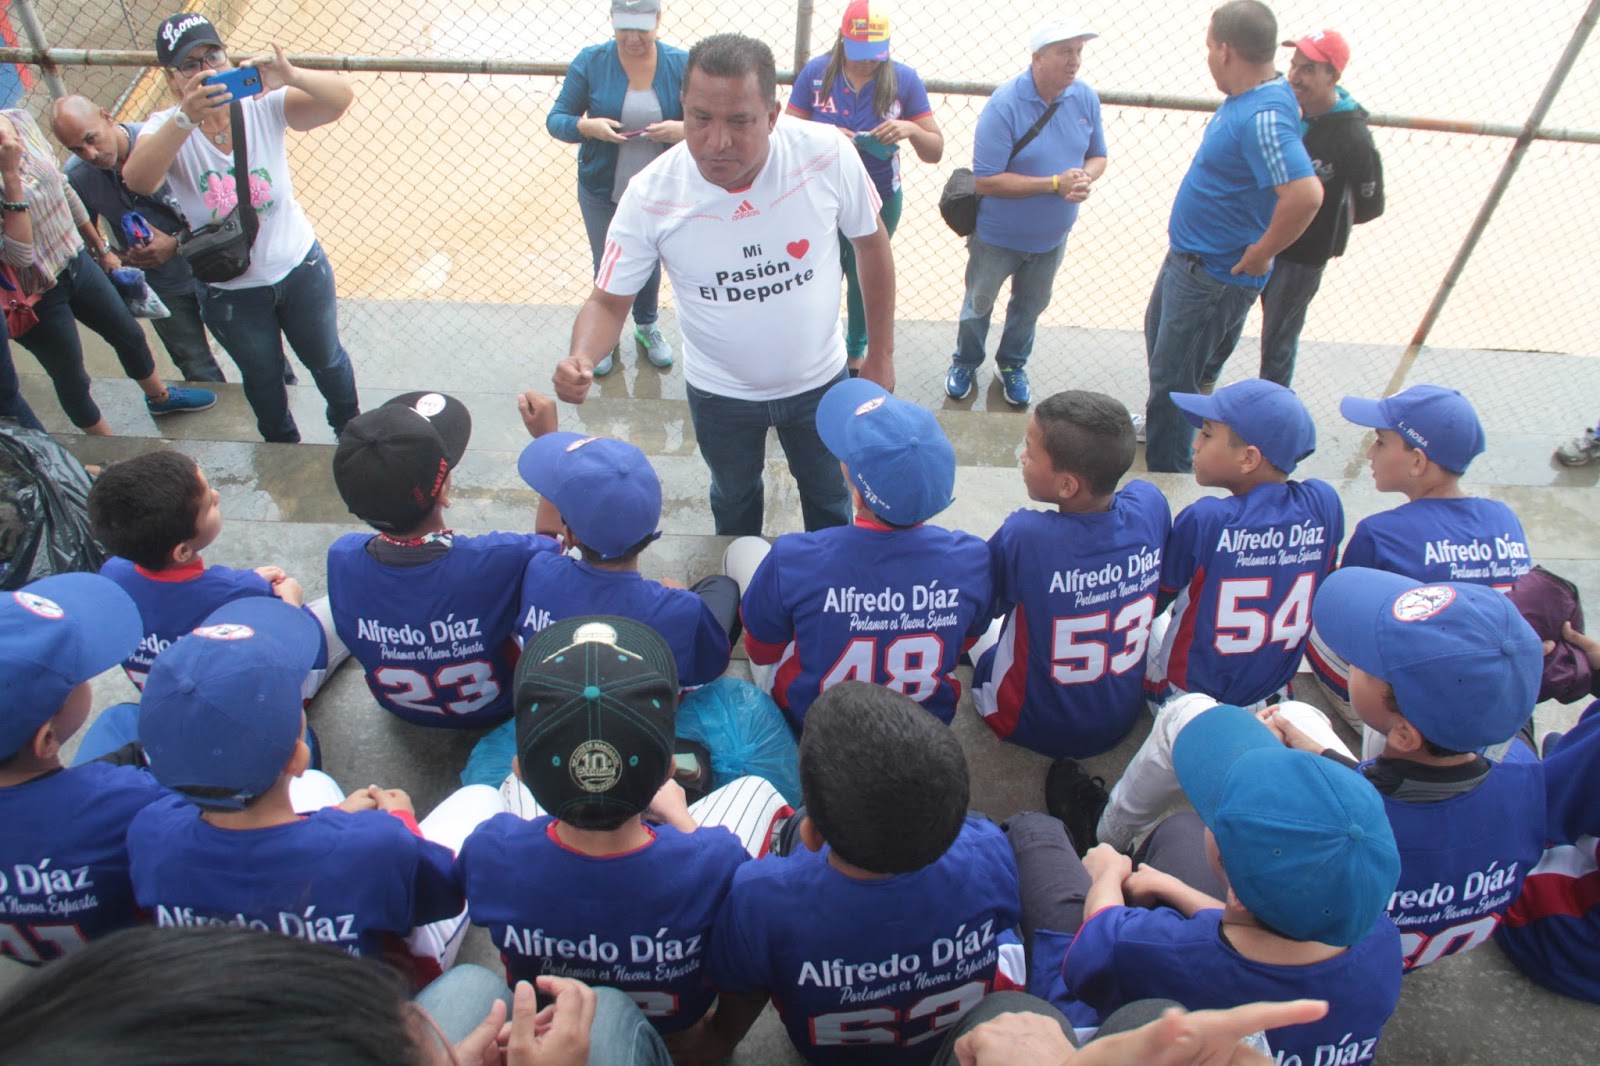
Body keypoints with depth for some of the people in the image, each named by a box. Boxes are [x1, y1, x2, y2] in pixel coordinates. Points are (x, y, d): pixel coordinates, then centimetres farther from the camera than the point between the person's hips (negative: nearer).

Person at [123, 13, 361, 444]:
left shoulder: (264, 105, -16)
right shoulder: (166, 129, -17)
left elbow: (341, 98, -29)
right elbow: (137, 180, -38)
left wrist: (292, 77, -50)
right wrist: (187, 117, -51)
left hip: (300, 268, 0)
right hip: (229, 291, 0)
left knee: (326, 359, 24)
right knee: (262, 378, 23)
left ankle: (349, 426, 54)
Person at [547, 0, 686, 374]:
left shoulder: (681, 64, -8)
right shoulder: (590, 61, -10)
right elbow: (556, 119, -7)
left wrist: (682, 130, -28)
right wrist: (588, 126, -29)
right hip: (601, 193, -1)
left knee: (649, 265, 20)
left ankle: (647, 327, 45)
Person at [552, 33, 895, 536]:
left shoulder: (828, 155, -25)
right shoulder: (651, 196, -25)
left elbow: (871, 244, -8)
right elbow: (609, 298, -16)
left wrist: (881, 355, -3)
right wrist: (581, 358, -39)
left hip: (818, 381, 0)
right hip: (719, 394, 0)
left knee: (829, 495, 26)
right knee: (734, 497, 28)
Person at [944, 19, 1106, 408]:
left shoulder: (1085, 98, -9)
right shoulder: (1004, 106, -25)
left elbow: (1098, 156, 5)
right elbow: (986, 181, -28)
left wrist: (1085, 179, -21)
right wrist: (1055, 183, -30)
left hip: (1052, 236, 4)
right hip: (998, 235, -4)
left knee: (1030, 307, 22)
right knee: (978, 304, 17)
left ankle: (1013, 366, 45)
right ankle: (965, 364, 42)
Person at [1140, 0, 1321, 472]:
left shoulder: (1263, 117, -29)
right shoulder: (1247, 95, 2)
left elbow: (1306, 194, -42)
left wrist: (1260, 253, -26)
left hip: (1215, 275, -11)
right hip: (1185, 256, 11)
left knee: (1172, 376, 1)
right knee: (1158, 338, 29)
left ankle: (1166, 474, 19)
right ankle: (1158, 424, 53)